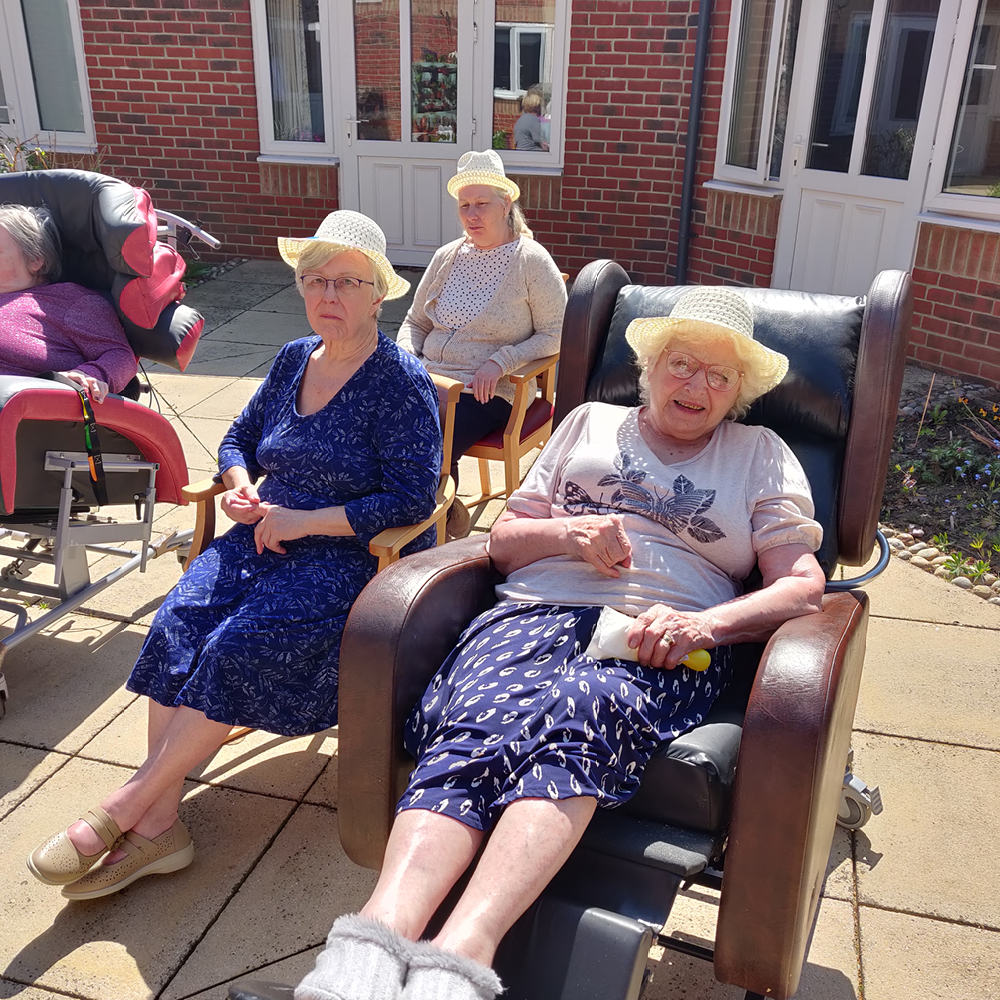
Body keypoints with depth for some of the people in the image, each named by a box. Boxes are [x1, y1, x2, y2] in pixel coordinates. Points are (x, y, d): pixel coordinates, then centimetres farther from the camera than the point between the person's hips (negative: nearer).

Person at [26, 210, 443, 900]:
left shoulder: (402, 382, -7)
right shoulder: (294, 359, 14)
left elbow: (412, 499, -14)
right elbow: (241, 437, 26)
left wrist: (306, 520, -17)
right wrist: (240, 484, 2)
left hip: (353, 553, -6)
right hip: (265, 535, 6)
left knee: (240, 648, -27)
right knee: (178, 622, -20)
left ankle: (124, 809, -13)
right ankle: (159, 824, -18)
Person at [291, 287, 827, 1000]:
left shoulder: (763, 455, 22)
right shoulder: (591, 423, 26)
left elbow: (803, 586, 10)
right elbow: (504, 539, 22)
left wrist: (706, 623, -8)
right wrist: (568, 533, -1)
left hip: (661, 642, -1)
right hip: (541, 610, 2)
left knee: (583, 708, -37)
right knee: (477, 722, -32)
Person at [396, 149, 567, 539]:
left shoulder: (532, 261, -2)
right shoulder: (447, 257, 14)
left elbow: (554, 334, -4)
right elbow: (414, 322, 22)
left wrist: (500, 362, -16)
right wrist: (405, 359, 1)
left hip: (488, 393, -5)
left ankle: (445, 511, 4)